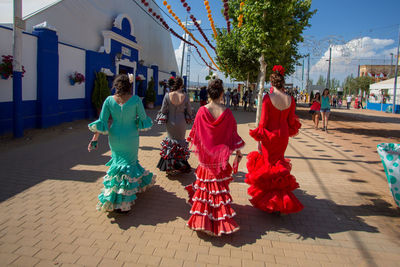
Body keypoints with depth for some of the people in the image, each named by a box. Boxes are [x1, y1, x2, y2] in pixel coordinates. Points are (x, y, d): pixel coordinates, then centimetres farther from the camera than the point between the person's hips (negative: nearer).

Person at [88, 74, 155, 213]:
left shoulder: (109, 100, -6)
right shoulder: (136, 100, -13)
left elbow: (101, 122, -5)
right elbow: (143, 119, -4)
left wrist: (94, 139, 3)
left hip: (114, 138, 3)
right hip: (131, 138, -2)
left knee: (118, 162, 21)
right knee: (128, 164, 9)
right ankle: (122, 201, 11)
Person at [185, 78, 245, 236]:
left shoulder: (202, 111, -12)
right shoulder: (227, 113, -13)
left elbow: (196, 131, -2)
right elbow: (233, 134, -6)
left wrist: (194, 146, 15)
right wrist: (238, 152, 4)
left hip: (205, 155, 0)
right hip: (221, 156, 0)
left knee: (204, 184, 14)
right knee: (220, 185, 13)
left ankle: (202, 219, 23)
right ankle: (221, 219, 22)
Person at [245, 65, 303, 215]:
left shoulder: (268, 98, -17)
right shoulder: (290, 100, -3)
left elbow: (263, 121, -15)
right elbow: (291, 121, 4)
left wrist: (258, 140, -8)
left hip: (270, 136, -5)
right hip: (283, 136, 5)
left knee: (269, 166, 9)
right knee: (278, 163, 23)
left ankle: (275, 205, 15)